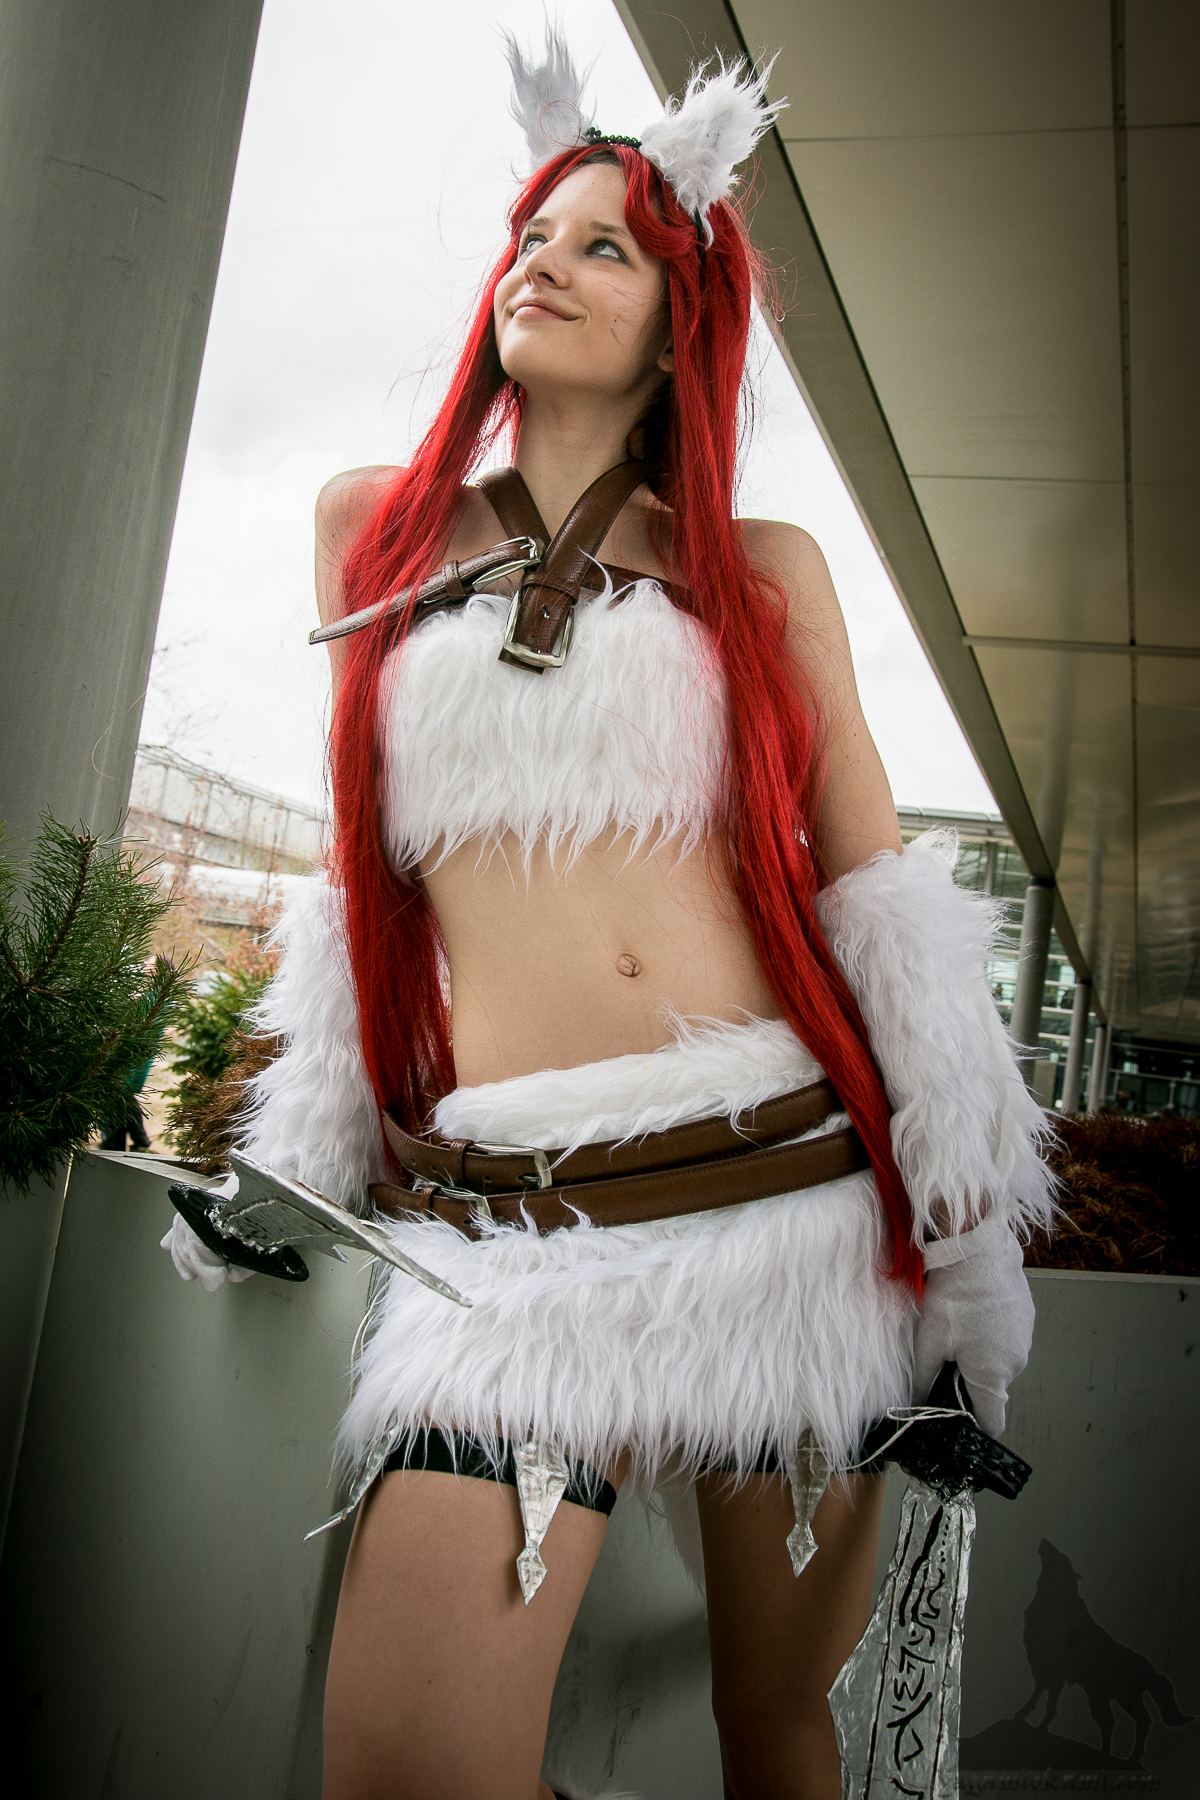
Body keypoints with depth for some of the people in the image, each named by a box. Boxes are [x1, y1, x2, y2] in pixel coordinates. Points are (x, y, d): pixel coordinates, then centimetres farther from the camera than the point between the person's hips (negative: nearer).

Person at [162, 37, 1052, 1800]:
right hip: (513, 1216, 0)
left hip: (795, 1185, 1)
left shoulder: (762, 569, 9)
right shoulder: (373, 522, 13)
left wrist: (960, 1198, 3)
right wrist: (327, 1150, 18)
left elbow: (870, 869, 8)